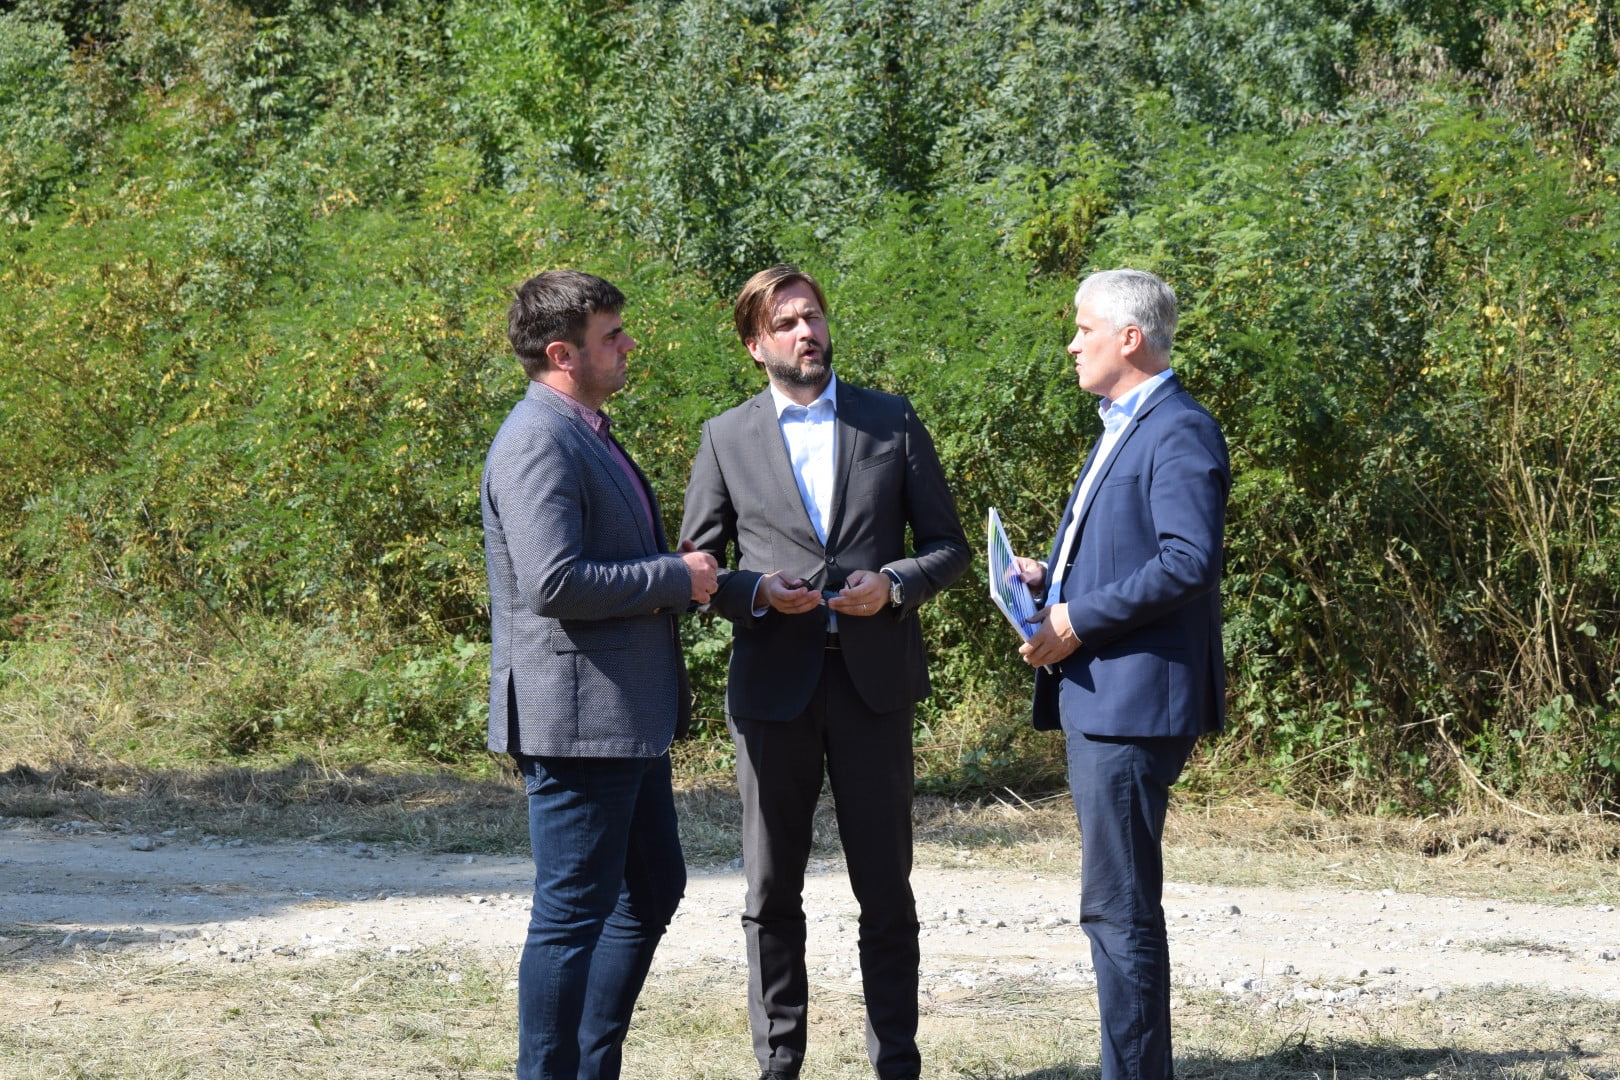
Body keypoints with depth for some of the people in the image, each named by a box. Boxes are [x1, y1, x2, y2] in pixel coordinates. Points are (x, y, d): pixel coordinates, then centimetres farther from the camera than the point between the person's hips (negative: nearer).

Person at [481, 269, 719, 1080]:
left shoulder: (586, 432, 17)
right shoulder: (539, 442, -17)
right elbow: (554, 582, -26)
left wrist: (679, 578, 12)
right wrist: (675, 577, -17)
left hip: (628, 714, 11)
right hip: (577, 716, -11)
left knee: (653, 890, 18)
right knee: (574, 909, -4)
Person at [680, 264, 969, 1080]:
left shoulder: (892, 422, 6)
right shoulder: (727, 439, 6)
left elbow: (947, 546, 7)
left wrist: (893, 585, -12)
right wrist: (756, 593, -12)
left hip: (873, 677, 0)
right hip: (773, 685, 0)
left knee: (886, 889, 4)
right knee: (772, 890, 5)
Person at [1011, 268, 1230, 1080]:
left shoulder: (1178, 432, -13)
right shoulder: (1121, 429, 20)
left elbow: (1188, 560, -24)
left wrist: (1078, 620, -20)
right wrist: (1049, 579, 9)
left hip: (1136, 700, -11)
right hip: (1094, 697, 11)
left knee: (1119, 908, -8)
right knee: (1112, 906, 14)